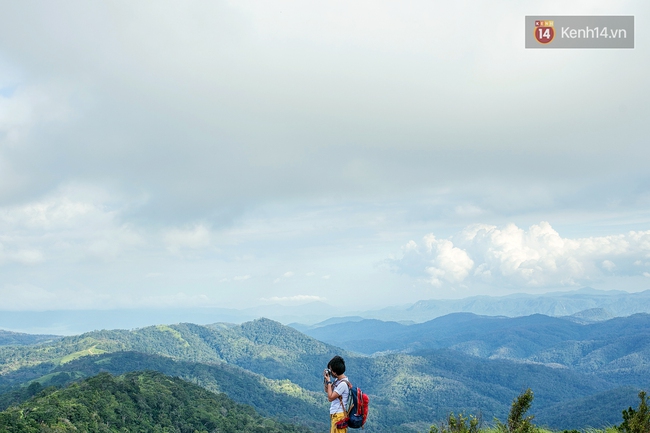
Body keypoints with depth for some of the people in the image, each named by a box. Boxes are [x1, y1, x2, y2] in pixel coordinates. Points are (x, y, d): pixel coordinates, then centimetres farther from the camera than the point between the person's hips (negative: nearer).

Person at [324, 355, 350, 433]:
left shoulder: (343, 383, -20)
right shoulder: (337, 380, 9)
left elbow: (330, 397, -19)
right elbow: (327, 391, 22)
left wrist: (329, 382, -13)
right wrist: (326, 380, 5)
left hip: (339, 415, -10)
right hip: (334, 414, 10)